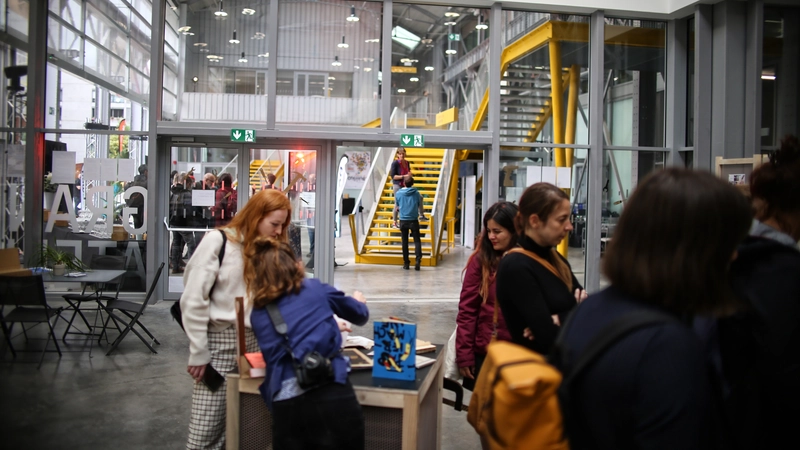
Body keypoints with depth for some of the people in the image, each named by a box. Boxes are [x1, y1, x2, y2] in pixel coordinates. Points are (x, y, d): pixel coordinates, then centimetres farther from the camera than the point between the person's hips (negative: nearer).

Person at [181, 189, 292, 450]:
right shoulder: (218, 241, -8)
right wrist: (198, 353, -9)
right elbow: (193, 299, -9)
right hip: (219, 340, -4)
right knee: (206, 428, -2)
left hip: (255, 340, 5)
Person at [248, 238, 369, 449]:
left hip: (286, 405, 2)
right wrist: (359, 302, 50)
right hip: (333, 396, -2)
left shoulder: (257, 314, 14)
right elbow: (360, 315, 26)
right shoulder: (316, 289, 9)